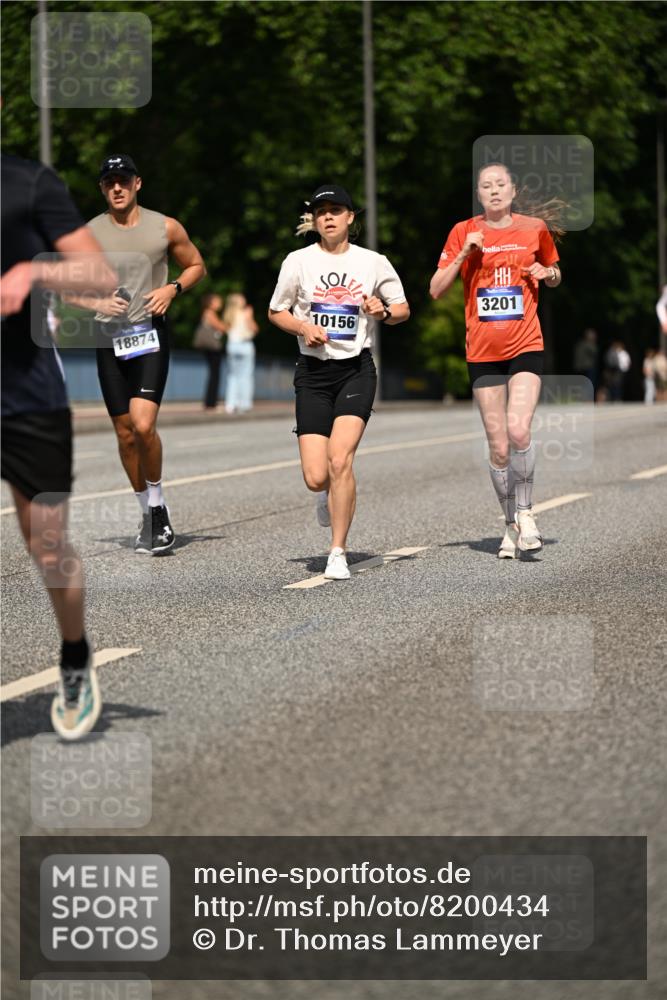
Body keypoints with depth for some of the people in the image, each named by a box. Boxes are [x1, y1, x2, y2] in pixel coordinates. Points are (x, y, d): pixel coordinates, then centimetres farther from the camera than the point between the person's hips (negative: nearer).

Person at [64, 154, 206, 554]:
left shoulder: (166, 228, 1)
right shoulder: (89, 234, 2)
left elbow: (196, 265, 15)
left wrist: (173, 289, -4)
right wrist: (97, 303, -10)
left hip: (151, 335, -2)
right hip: (110, 339, 2)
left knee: (143, 425, -19)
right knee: (125, 434, 6)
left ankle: (158, 502, 3)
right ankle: (150, 512, 22)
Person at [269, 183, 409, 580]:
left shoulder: (374, 262, 3)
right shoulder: (299, 261, 3)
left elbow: (403, 308, 14)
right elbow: (276, 312, 12)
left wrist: (384, 312, -8)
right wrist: (304, 327, -7)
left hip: (356, 369, -1)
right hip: (313, 372, 1)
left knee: (340, 459, -19)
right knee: (316, 477, -7)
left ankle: (338, 554, -7)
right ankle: (330, 493, 34)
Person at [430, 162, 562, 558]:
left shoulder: (535, 228, 6)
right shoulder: (464, 233, 4)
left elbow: (555, 275, 21)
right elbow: (436, 290, 2)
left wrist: (548, 273, -2)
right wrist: (463, 254, -11)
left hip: (526, 347, -1)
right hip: (483, 353, 1)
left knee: (519, 431, -20)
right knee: (499, 447, 1)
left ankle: (525, 512, -2)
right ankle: (511, 525, 16)